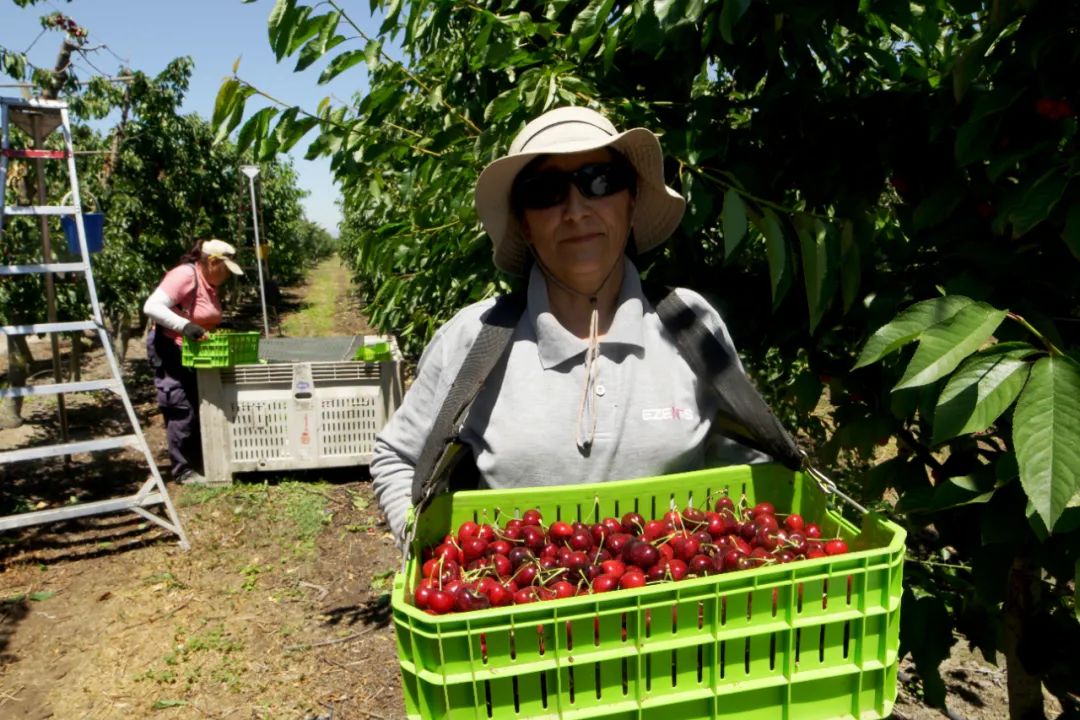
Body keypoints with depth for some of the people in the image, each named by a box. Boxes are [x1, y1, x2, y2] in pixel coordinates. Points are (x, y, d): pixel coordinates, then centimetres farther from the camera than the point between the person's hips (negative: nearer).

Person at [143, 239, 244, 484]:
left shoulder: (209, 283, 10)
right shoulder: (185, 275, -18)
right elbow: (152, 307, -26)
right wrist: (185, 326, -34)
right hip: (170, 350, -9)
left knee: (200, 408, 14)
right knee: (181, 411, -6)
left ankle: (199, 463, 25)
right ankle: (184, 470, 4)